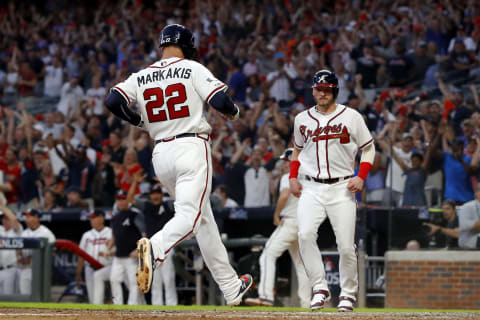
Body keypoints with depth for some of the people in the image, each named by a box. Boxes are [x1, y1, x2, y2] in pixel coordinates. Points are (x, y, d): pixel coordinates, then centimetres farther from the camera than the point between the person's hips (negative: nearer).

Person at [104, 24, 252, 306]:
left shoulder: (141, 77, 9)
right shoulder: (192, 69, -2)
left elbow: (113, 102, -1)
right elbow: (220, 101, -11)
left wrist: (140, 121, 16)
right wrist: (235, 112, 12)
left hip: (161, 154, 6)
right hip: (192, 146, -6)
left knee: (204, 219, 14)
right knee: (190, 215, -15)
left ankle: (231, 288, 19)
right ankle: (155, 248, -46)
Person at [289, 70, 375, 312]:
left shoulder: (351, 117, 1)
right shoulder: (302, 119, 10)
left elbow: (368, 148, 7)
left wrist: (361, 177, -7)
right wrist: (292, 177, 10)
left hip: (342, 188, -2)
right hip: (311, 188, 2)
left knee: (346, 246, -5)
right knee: (305, 234, -22)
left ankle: (348, 293, 15)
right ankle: (319, 288, -14)